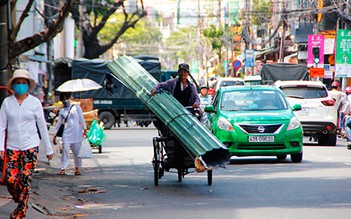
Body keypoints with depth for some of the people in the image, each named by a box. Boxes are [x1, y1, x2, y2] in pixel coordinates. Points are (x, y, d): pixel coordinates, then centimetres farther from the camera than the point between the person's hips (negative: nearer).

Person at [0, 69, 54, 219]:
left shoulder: (35, 103, -1)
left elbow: (42, 126, 4)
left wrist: (48, 149, 7)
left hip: (30, 146, -1)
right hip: (12, 147, 1)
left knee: (25, 180, -6)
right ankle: (21, 203, 24)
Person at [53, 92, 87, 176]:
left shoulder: (76, 107, 5)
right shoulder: (62, 111, 12)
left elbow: (81, 118, 1)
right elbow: (59, 123, 15)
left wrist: (84, 129, -6)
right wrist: (55, 135, 12)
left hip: (76, 132, -2)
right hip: (67, 132, 2)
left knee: (77, 151, 0)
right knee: (65, 151, -7)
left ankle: (77, 168, 12)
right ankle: (63, 169, -5)